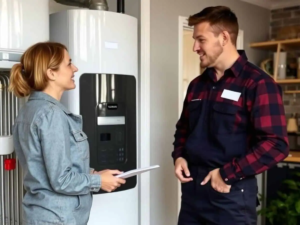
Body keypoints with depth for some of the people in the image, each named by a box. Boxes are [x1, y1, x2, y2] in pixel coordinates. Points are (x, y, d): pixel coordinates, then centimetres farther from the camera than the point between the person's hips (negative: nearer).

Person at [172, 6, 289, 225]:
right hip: (192, 189, 6)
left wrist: (228, 173, -17)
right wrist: (179, 156, 3)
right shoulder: (197, 85, 10)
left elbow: (276, 144, -17)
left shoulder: (258, 84, -11)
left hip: (231, 194, -6)